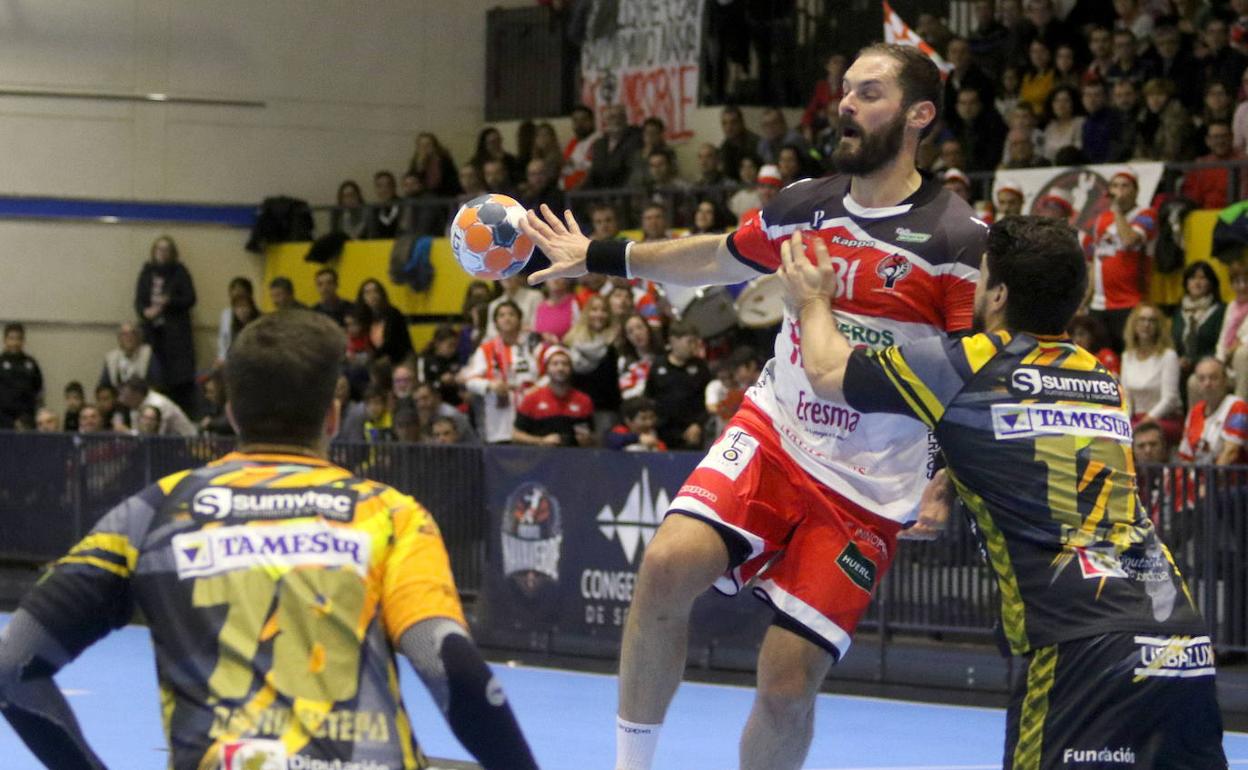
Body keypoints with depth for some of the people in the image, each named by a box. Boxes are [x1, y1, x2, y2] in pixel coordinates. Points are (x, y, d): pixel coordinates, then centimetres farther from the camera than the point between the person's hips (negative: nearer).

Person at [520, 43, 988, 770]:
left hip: (867, 491, -3)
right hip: (771, 436, 3)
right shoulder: (805, 205, 4)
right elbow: (716, 256, 23)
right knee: (669, 563, -22)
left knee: (787, 682, -6)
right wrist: (598, 257, 32)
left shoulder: (957, 239, -11)